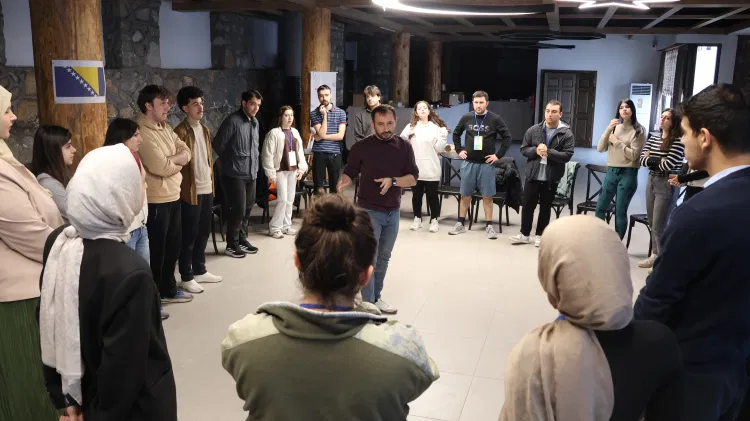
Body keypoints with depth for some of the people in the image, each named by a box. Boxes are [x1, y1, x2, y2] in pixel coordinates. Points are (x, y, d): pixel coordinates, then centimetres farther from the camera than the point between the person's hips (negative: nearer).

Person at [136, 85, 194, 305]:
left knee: (173, 246, 18)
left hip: (173, 197, 9)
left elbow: (186, 152, 7)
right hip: (155, 201, -9)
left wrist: (170, 160, -14)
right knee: (156, 250, 2)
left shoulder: (165, 128, 12)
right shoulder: (143, 132, -18)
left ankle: (168, 289, 33)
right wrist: (178, 163, -4)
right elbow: (160, 167, -24)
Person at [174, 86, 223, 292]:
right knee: (189, 235, 1)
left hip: (207, 189, 8)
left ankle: (200, 270, 29)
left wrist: (211, 182, 17)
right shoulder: (180, 132, -13)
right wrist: (185, 189, -16)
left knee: (203, 232, 16)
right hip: (191, 191, -8)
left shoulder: (204, 130, 13)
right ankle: (186, 277, 12)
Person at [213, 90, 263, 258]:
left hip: (251, 174, 8)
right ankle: (231, 245, 8)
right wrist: (230, 161, 1)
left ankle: (242, 240, 26)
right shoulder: (232, 121, -13)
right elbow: (218, 144, -10)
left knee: (248, 209, 13)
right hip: (235, 174, -7)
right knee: (238, 210, -5)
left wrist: (255, 162, 14)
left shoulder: (255, 122, 12)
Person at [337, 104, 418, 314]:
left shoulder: (404, 147, 1)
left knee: (384, 257, 14)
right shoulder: (361, 147, -7)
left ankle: (376, 297, 27)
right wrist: (344, 182, -24)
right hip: (369, 210, -4)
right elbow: (349, 173, 0)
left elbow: (413, 178, -2)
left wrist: (392, 181, -21)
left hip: (393, 211, 4)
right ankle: (368, 304, 1)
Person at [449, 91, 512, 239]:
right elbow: (456, 133, 17)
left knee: (487, 196, 2)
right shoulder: (466, 118, 2)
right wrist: (459, 150, 8)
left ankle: (489, 226, 10)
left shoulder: (495, 119, -5)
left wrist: (498, 155, -6)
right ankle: (460, 224, 18)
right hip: (469, 163, 2)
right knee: (465, 194, 8)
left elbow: (507, 137, -1)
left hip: (486, 164, -2)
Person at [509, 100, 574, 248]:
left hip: (551, 177, -2)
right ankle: (525, 234, 19)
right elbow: (523, 149, 3)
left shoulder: (567, 134, -4)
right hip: (533, 175, 2)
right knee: (528, 205, 8)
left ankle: (540, 235, 22)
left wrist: (548, 152, -22)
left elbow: (567, 155, -12)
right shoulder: (533, 130, 3)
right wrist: (536, 150, -16)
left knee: (545, 207, 10)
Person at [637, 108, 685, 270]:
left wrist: (651, 159, -5)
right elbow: (642, 160, 2)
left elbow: (668, 164, -20)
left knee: (659, 226, -3)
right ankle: (655, 255, 28)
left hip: (667, 185, -7)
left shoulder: (678, 141, -12)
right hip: (651, 181, 7)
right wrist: (658, 161, -14)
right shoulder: (653, 138, 9)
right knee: (652, 223, 14)